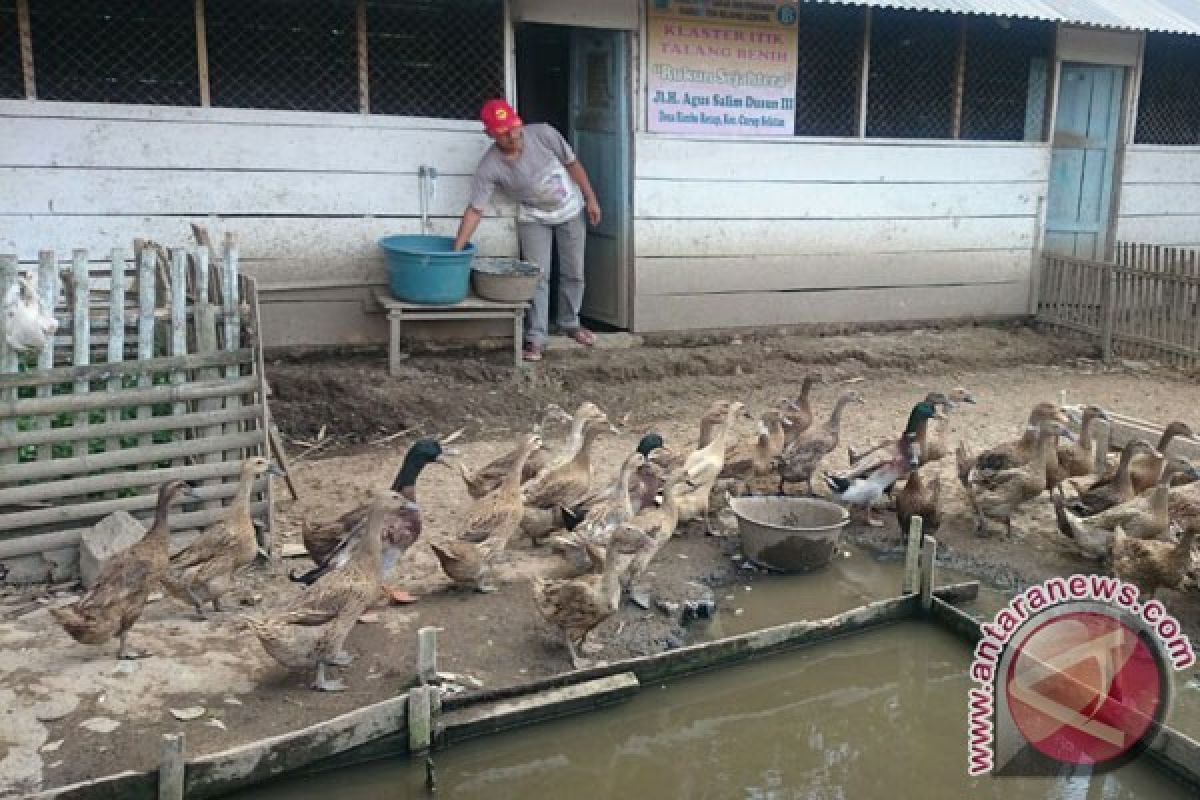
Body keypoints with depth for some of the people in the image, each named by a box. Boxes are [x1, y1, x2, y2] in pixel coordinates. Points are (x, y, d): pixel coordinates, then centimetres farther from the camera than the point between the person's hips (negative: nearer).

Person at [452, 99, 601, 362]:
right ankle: (536, 338, -1)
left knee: (574, 272, 9)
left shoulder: (543, 134, -25)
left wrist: (591, 199, -8)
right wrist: (455, 250, -31)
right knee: (538, 276, -8)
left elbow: (572, 164, -11)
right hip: (534, 218, -1)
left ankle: (570, 323, 28)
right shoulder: (489, 167, -26)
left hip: (571, 210, 2)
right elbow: (474, 210, -26)